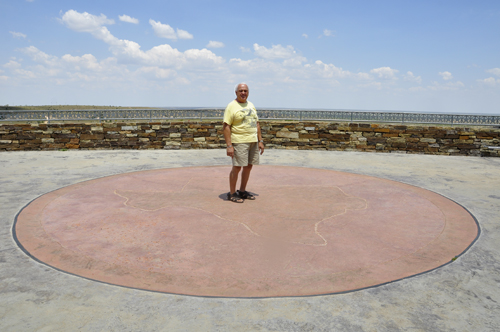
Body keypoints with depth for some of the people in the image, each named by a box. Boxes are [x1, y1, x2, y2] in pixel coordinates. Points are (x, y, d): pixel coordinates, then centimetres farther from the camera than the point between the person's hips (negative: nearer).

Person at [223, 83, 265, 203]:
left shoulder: (251, 105, 15)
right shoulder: (231, 106, -7)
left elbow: (257, 124, 18)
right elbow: (226, 126, -13)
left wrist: (260, 141, 11)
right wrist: (229, 145, -19)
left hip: (253, 141, 7)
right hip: (239, 142, -7)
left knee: (248, 166, 10)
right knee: (237, 167, -4)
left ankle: (242, 191, 23)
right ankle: (232, 193, 9)